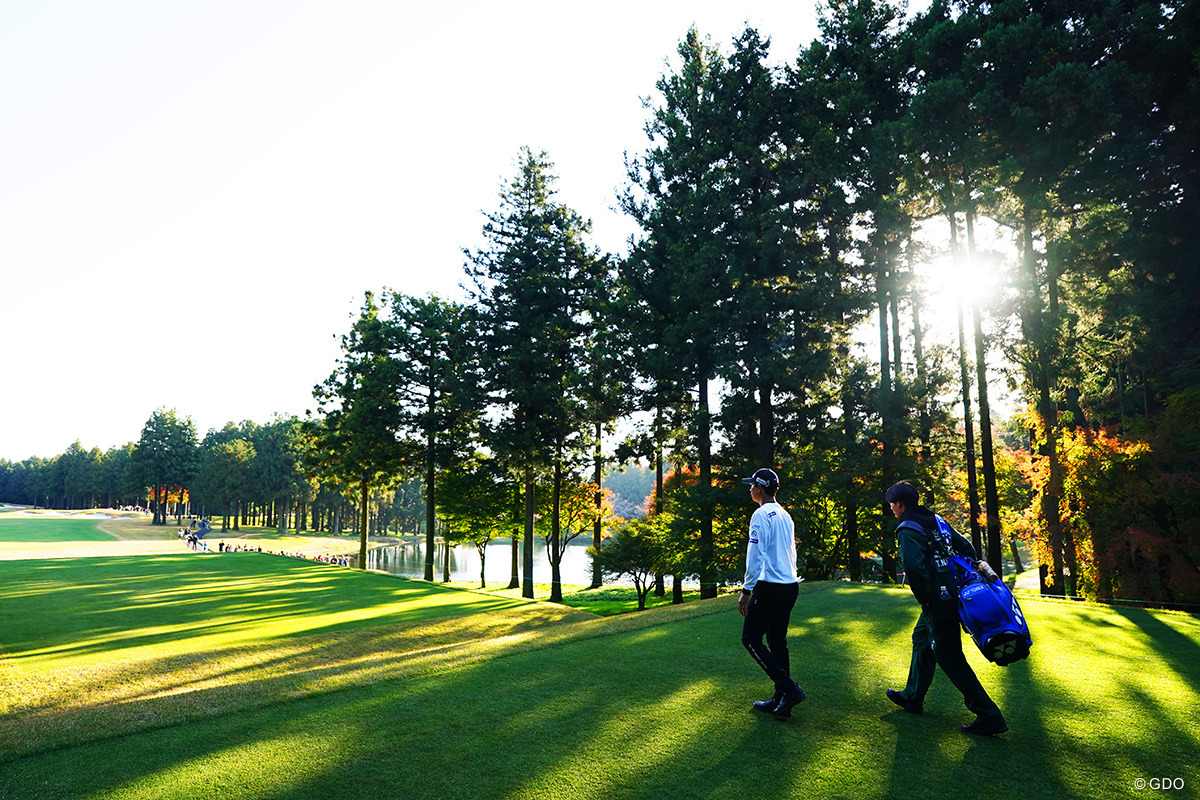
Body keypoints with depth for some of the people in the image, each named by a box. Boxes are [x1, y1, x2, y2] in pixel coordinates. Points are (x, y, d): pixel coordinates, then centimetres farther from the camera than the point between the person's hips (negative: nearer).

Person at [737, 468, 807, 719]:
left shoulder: (761, 515, -11)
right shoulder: (785, 515, 16)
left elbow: (755, 555, -17)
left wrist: (746, 590, -14)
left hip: (769, 586, -9)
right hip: (791, 585, 9)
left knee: (751, 638, -1)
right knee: (777, 642, 12)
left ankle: (789, 689, -6)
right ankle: (780, 700, 14)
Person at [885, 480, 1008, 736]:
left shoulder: (907, 531, -18)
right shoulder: (935, 521, 10)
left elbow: (914, 567, -30)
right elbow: (964, 545, 15)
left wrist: (925, 598, -17)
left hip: (937, 602, -10)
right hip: (951, 594, 10)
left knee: (950, 658, 0)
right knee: (921, 640, 23)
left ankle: (989, 717, 4)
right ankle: (912, 697, 35)